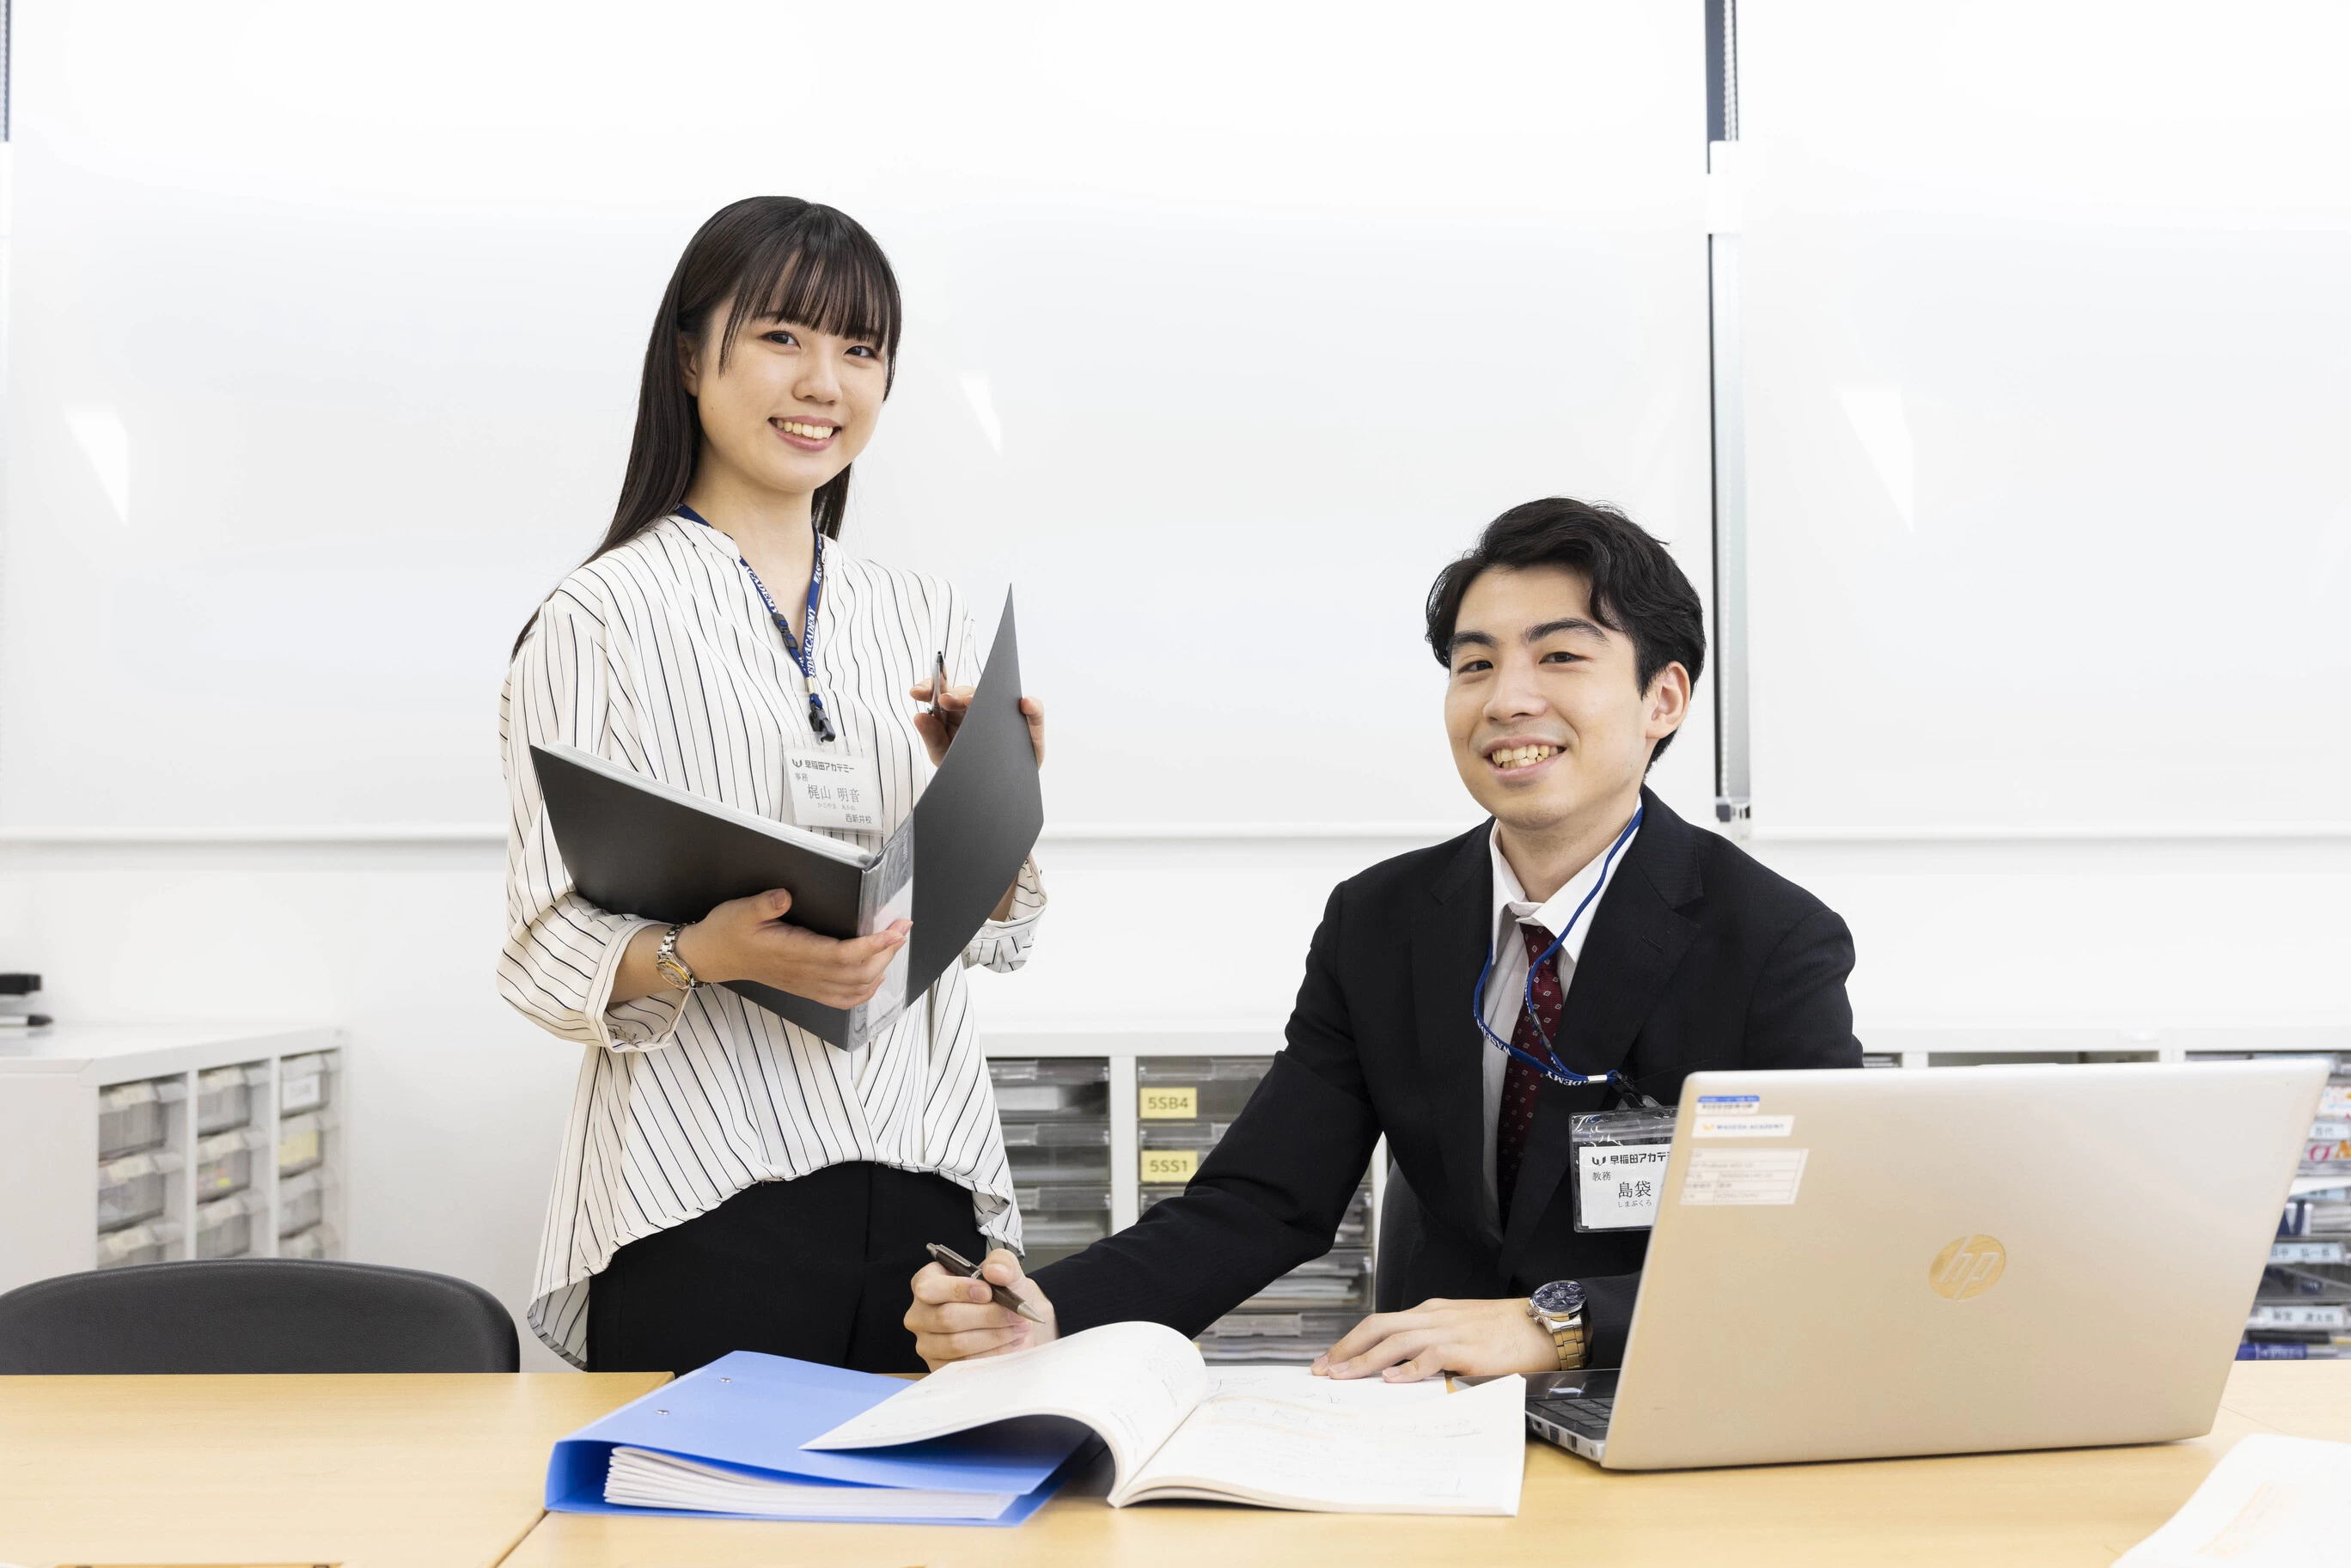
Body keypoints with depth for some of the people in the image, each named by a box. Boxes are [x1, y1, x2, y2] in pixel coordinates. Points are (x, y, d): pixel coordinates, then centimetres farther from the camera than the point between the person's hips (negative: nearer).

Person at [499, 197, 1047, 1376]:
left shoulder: (924, 619, 12)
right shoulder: (603, 616, -4)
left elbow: (991, 933, 12)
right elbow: (548, 950, -7)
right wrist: (701, 955, -25)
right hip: (702, 1200, -4)